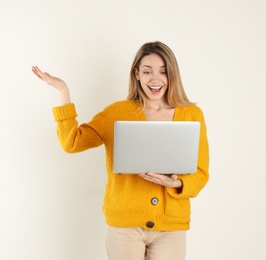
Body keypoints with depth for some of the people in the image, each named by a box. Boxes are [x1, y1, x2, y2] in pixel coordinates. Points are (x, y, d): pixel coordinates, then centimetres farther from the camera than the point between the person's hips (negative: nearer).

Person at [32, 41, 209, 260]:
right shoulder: (118, 112, 2)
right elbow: (72, 142, -6)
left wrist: (176, 184, -20)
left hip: (171, 226, 1)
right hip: (124, 222, 0)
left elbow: (201, 173, 0)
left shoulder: (192, 114, 1)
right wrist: (64, 92, -9)